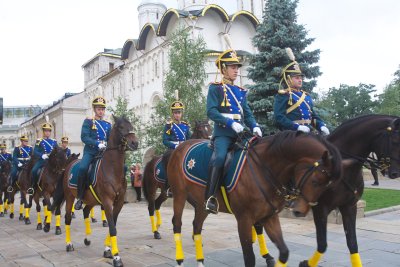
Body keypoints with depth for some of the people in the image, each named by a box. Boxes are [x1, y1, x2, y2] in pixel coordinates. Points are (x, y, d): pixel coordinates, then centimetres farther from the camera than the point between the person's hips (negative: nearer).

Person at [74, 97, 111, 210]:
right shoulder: (88, 121, 4)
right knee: (83, 168, -32)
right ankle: (80, 197, -18)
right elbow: (84, 137, -8)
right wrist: (98, 144, -21)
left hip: (104, 153, 4)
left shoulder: (108, 124, 16)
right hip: (90, 152, -4)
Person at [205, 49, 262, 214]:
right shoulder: (215, 88, 4)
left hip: (240, 133, 7)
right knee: (220, 157, -31)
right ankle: (210, 197, -28)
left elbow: (247, 114, 18)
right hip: (223, 133, -7)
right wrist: (231, 123, -20)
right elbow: (211, 112, -9)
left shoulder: (240, 91, 22)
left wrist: (255, 127, -2)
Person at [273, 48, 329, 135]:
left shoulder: (307, 96, 20)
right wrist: (297, 127, -25)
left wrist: (322, 126, 4)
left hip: (308, 133, 8)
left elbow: (313, 116, 25)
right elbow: (279, 117, -15)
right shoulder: (283, 95, -4)